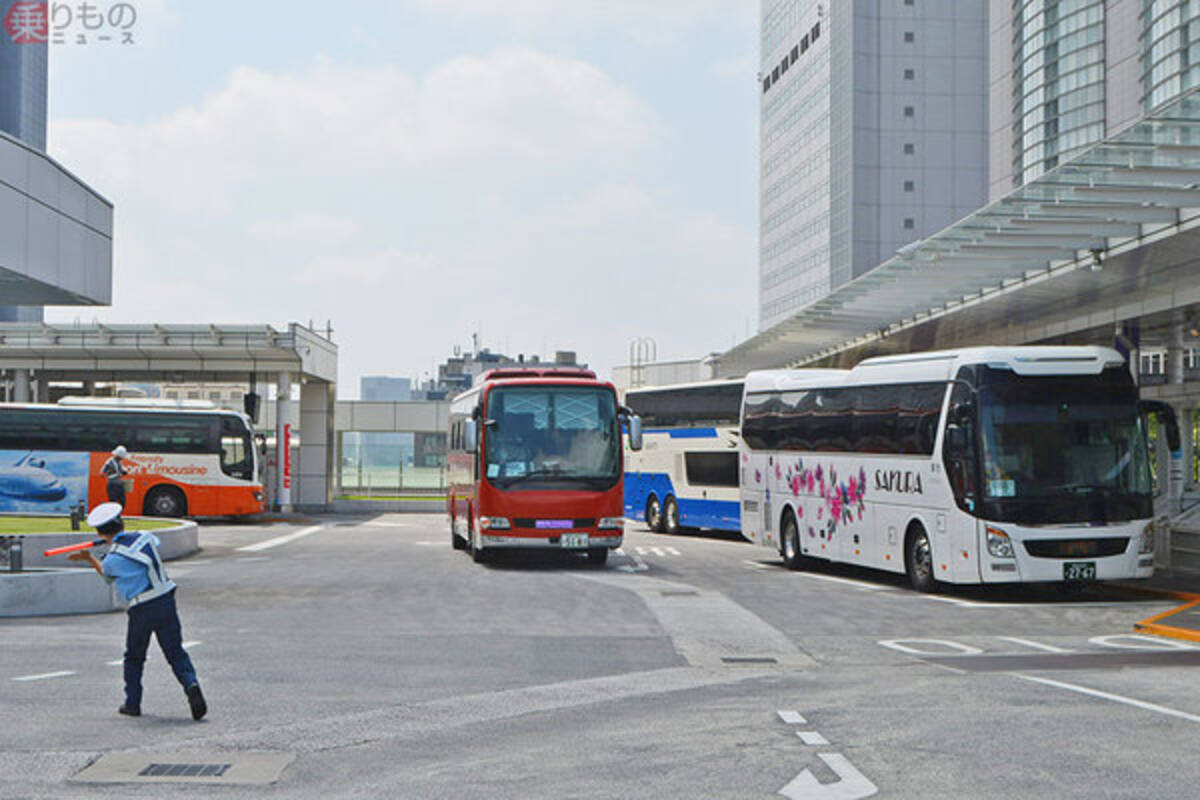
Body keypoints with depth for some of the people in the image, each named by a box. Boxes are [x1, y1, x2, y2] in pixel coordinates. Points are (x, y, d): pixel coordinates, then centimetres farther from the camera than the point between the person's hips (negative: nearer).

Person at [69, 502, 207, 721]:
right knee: (176, 652, 3)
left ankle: (132, 703, 23)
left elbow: (107, 575, 17)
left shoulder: (113, 559, -7)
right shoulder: (144, 537, 5)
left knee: (134, 658, 17)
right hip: (166, 601, 3)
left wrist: (89, 558, 30)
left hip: (142, 610, -3)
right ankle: (191, 684, -21)